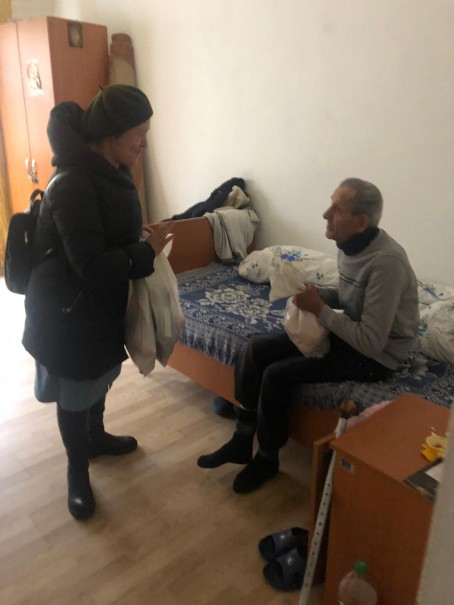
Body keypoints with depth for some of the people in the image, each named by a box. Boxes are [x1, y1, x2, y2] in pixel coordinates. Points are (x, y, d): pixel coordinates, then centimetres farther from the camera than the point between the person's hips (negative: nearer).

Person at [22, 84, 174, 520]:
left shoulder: (109, 169, 2)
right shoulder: (73, 185, -28)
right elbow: (91, 265, -29)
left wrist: (141, 238, -2)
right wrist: (147, 250, -19)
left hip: (101, 301, 9)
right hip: (67, 308, -9)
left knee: (100, 376, 26)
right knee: (73, 392, 10)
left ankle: (95, 437, 50)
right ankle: (77, 470, 32)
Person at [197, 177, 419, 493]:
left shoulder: (386, 261, -28)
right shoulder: (350, 244, -1)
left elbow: (372, 343, -28)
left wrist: (318, 309, -23)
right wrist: (316, 293, -5)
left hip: (377, 356, -8)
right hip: (348, 333, 9)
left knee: (278, 374, -21)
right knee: (257, 347, -5)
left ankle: (267, 458, 5)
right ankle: (242, 440, 7)